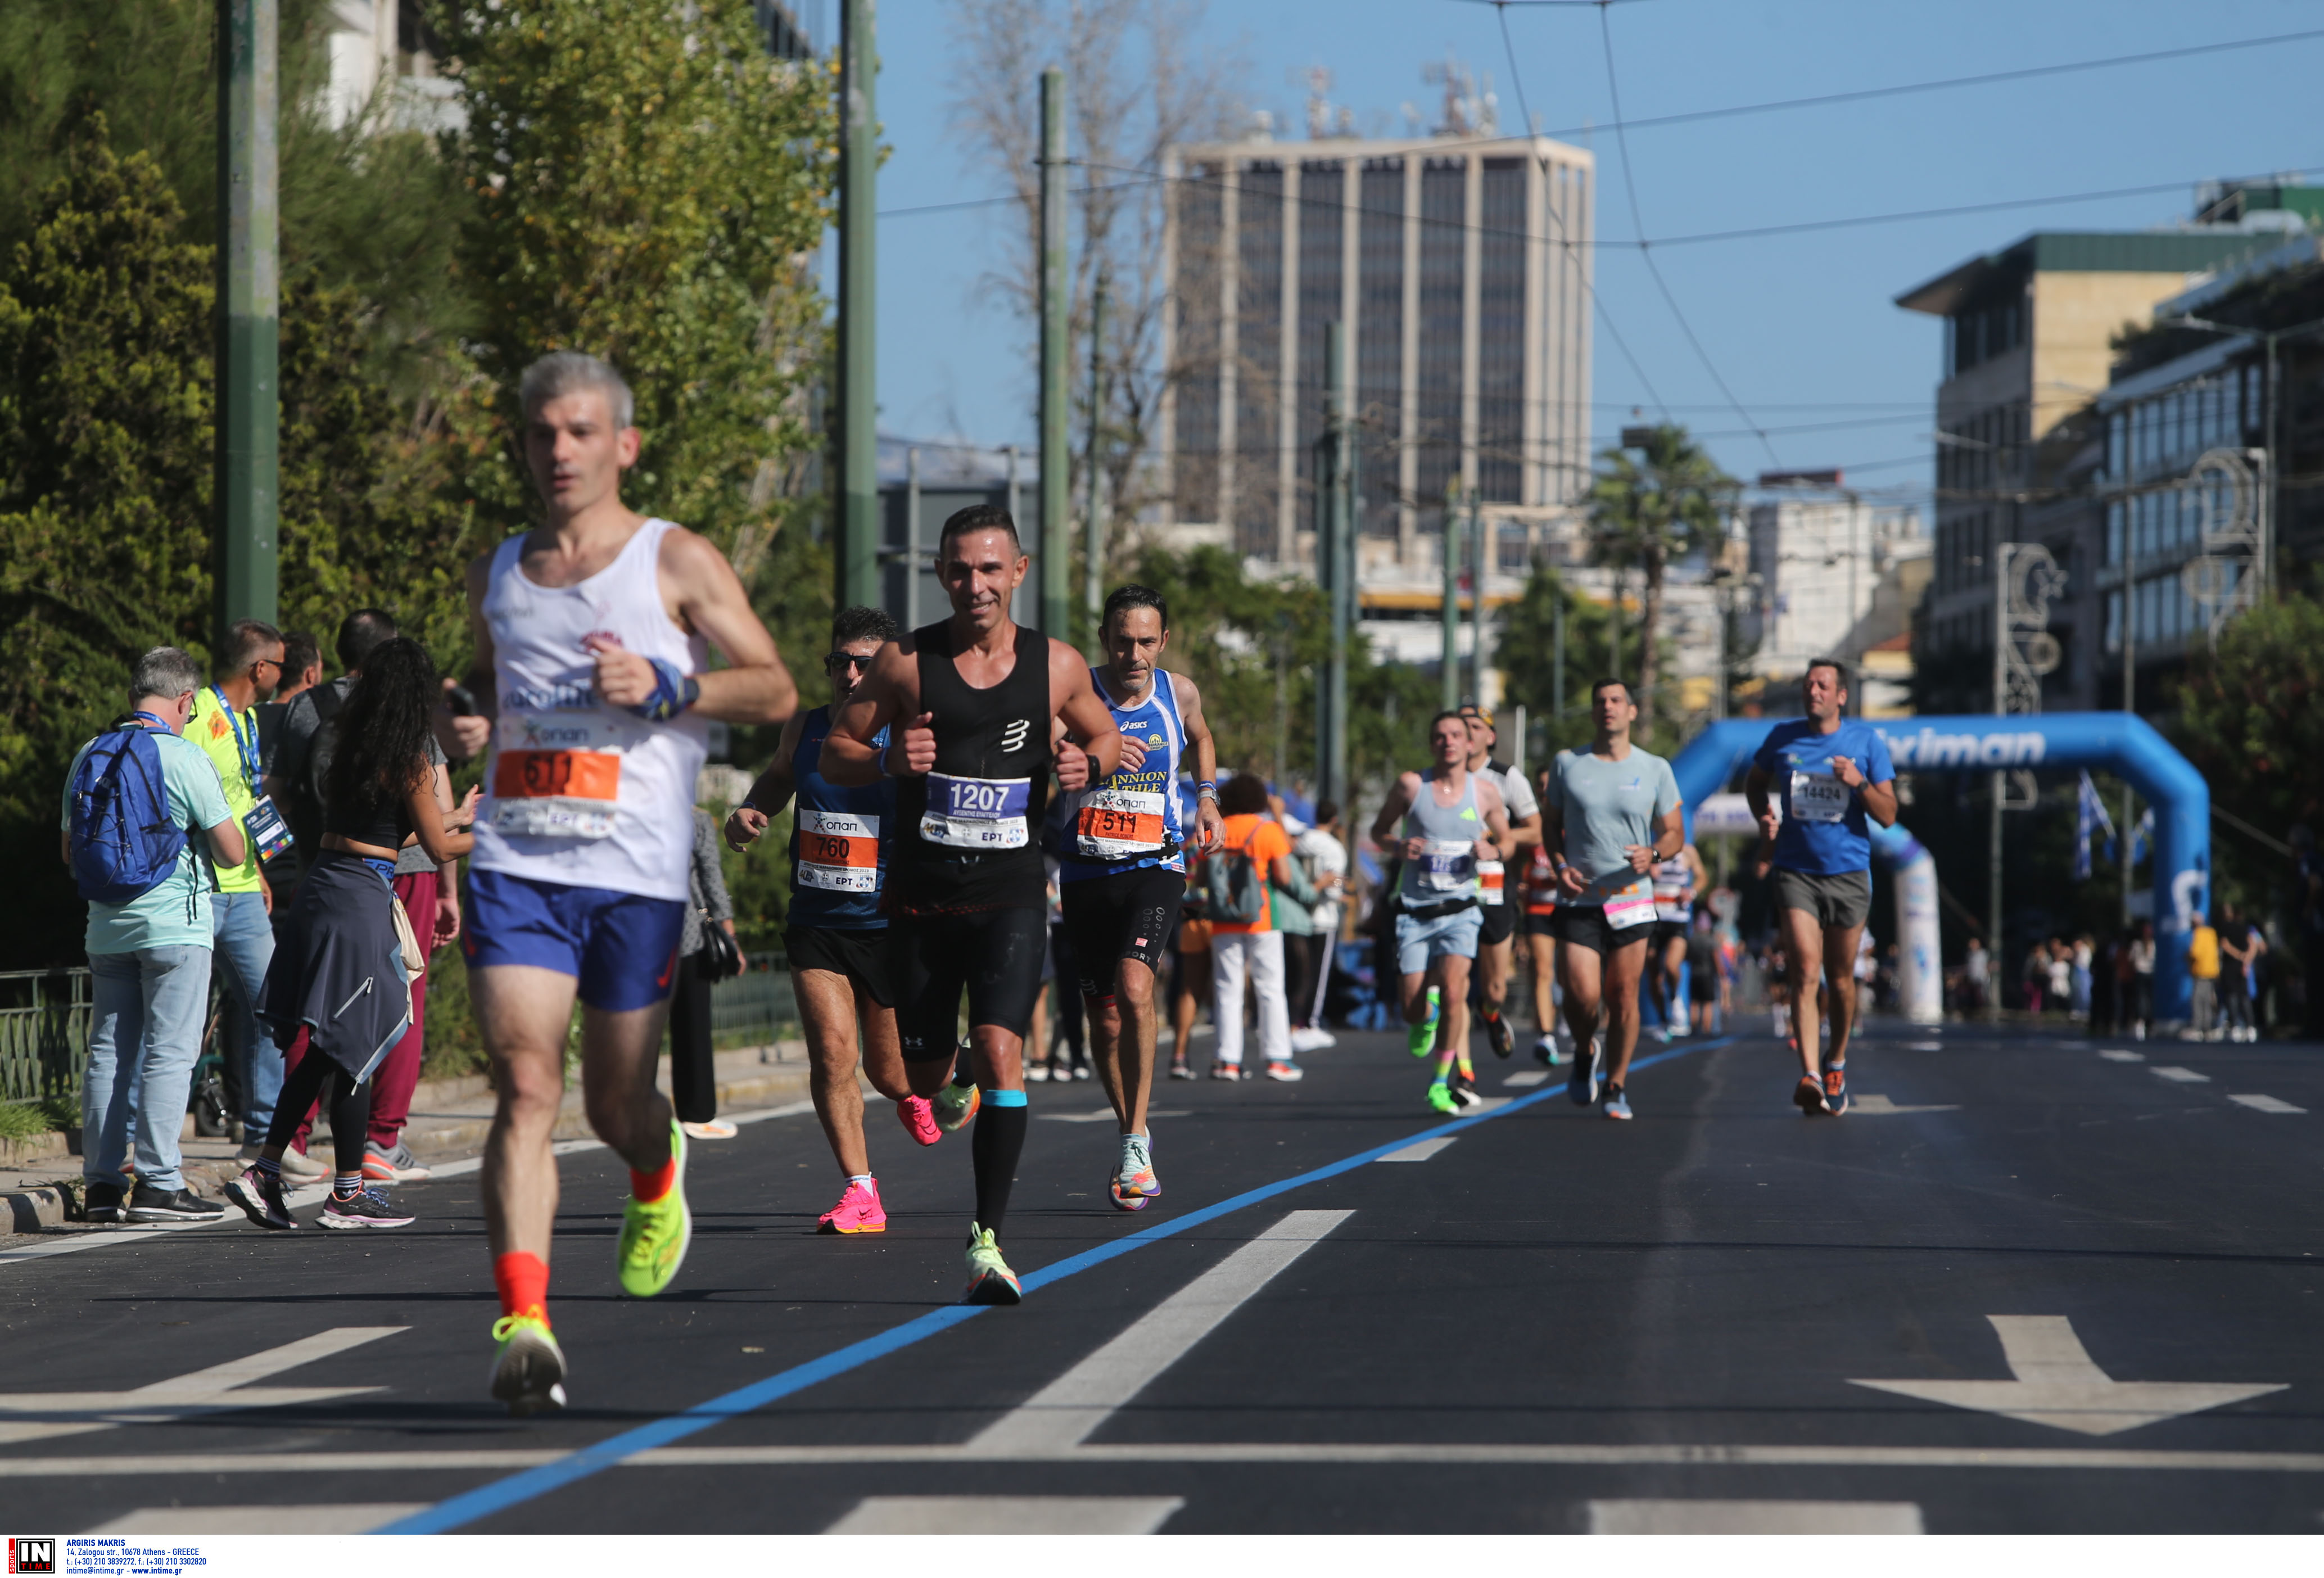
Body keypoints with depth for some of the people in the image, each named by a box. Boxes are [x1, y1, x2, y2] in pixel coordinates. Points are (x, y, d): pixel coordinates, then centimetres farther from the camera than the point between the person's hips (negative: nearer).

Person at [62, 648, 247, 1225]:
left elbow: (70, 855, 15)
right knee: (169, 1053, -3)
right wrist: (201, 838, 14)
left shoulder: (89, 757, 7)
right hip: (174, 923, -5)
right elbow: (232, 853, -8)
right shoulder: (184, 758, -10)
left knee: (108, 1053, 10)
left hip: (106, 929, 6)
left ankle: (101, 1182, 9)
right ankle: (157, 1183, -7)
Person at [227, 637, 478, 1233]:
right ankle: (348, 1192, 6)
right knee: (354, 1049, 0)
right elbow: (439, 849, -4)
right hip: (363, 902, -7)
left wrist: (454, 818, 38)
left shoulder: (349, 753, 12)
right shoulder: (409, 764, -10)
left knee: (318, 1050, 11)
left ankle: (264, 1170, 4)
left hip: (321, 890, 7)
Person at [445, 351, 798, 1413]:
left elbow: (775, 691, 0)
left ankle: (656, 1180, 48)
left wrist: (665, 688, -17)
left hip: (637, 874, -2)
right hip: (514, 866, 2)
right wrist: (468, 719, 6)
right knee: (526, 1087, -14)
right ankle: (523, 1325, -22)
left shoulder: (676, 562, 2)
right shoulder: (497, 573, 14)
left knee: (617, 1103, 10)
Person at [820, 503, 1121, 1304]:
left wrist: (1086, 764, -7)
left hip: (1011, 895, -1)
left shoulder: (1056, 665, 1)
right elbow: (834, 751, 3)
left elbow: (1108, 736, 17)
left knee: (1000, 1050, -19)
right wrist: (889, 759, -18)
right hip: (921, 897, 1)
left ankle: (988, 1242, -17)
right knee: (922, 1079, 10)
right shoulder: (906, 662, -3)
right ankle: (960, 1084, 50)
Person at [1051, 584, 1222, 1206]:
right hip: (1087, 871, 1)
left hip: (1155, 865, -1)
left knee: (1134, 987, -24)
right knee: (1105, 1019, 9)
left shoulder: (1179, 692, 2)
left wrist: (1206, 796, 11)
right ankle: (1130, 1132, 32)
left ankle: (1136, 1140, -18)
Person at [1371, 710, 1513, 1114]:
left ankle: (1441, 1081, -5)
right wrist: (1399, 845, -12)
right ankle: (1423, 1021, 38)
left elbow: (1506, 843, 14)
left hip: (1460, 910, 0)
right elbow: (1379, 830, 10)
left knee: (1452, 992, -22)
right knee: (1413, 1007, -2)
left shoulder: (1486, 791, 1)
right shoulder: (1410, 785, -2)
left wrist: (1493, 850, -9)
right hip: (1414, 910, 0)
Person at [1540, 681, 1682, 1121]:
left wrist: (1653, 855, -12)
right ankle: (1586, 1053, 20)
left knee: (1622, 997, -1)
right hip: (1578, 901, 0)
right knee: (1582, 995, -12)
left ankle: (1617, 1086, 15)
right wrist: (1559, 865, -4)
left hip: (1632, 899, 0)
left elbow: (1675, 833, 10)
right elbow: (1550, 824, 14)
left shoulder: (1654, 769, 4)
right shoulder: (1567, 764, 5)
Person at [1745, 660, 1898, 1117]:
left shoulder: (1866, 740, -1)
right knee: (1805, 972, -16)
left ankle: (1836, 1063, 34)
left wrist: (1860, 783, -19)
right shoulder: (1783, 737, 3)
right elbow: (1755, 782, 24)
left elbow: (1888, 816, -2)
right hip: (1796, 872, 0)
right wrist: (1766, 821, 6)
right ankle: (1810, 1076, -26)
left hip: (1849, 873, 0)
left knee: (1840, 979, 10)